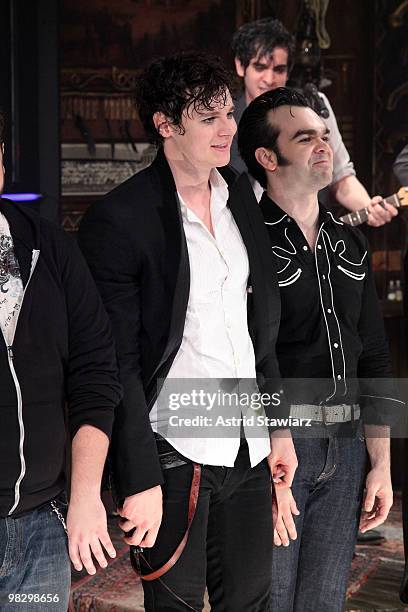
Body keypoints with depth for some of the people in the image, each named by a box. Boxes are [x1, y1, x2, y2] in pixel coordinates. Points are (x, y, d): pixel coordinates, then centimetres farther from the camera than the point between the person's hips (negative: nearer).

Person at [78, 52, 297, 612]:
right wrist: (139, 480, -16)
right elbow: (117, 362, -15)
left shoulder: (241, 196, 8)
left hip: (248, 449, 6)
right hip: (174, 459, -6)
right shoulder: (118, 220, -14)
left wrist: (278, 425, 13)